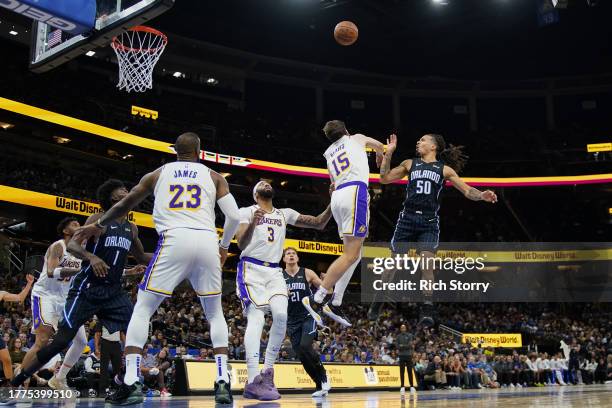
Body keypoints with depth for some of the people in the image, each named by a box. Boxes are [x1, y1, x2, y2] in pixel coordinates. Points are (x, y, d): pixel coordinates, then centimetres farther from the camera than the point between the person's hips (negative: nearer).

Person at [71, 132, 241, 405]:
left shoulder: (157, 174, 21)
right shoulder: (213, 176, 20)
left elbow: (124, 206, 29)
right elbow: (234, 216, 9)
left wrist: (99, 225, 47)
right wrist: (224, 246, 26)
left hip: (174, 241, -1)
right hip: (207, 242, 1)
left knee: (142, 310, 10)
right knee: (215, 314, 18)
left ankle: (131, 382, -5)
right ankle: (222, 382, 4)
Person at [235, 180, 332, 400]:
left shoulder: (285, 214, 18)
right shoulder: (246, 211, 5)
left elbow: (319, 223, 13)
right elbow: (241, 244, -9)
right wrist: (253, 223, -29)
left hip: (274, 272, 4)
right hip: (251, 269, -4)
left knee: (281, 315, -18)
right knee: (257, 318, -21)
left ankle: (267, 372, -6)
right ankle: (253, 381, -29)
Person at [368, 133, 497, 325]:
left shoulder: (444, 169, 10)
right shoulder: (410, 164, 15)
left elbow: (467, 190, 5)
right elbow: (384, 178, 15)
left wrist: (482, 195, -15)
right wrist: (388, 153, 9)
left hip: (429, 221, -1)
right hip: (408, 218, 1)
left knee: (427, 264, -15)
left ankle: (427, 311, -11)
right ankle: (377, 303, 19)